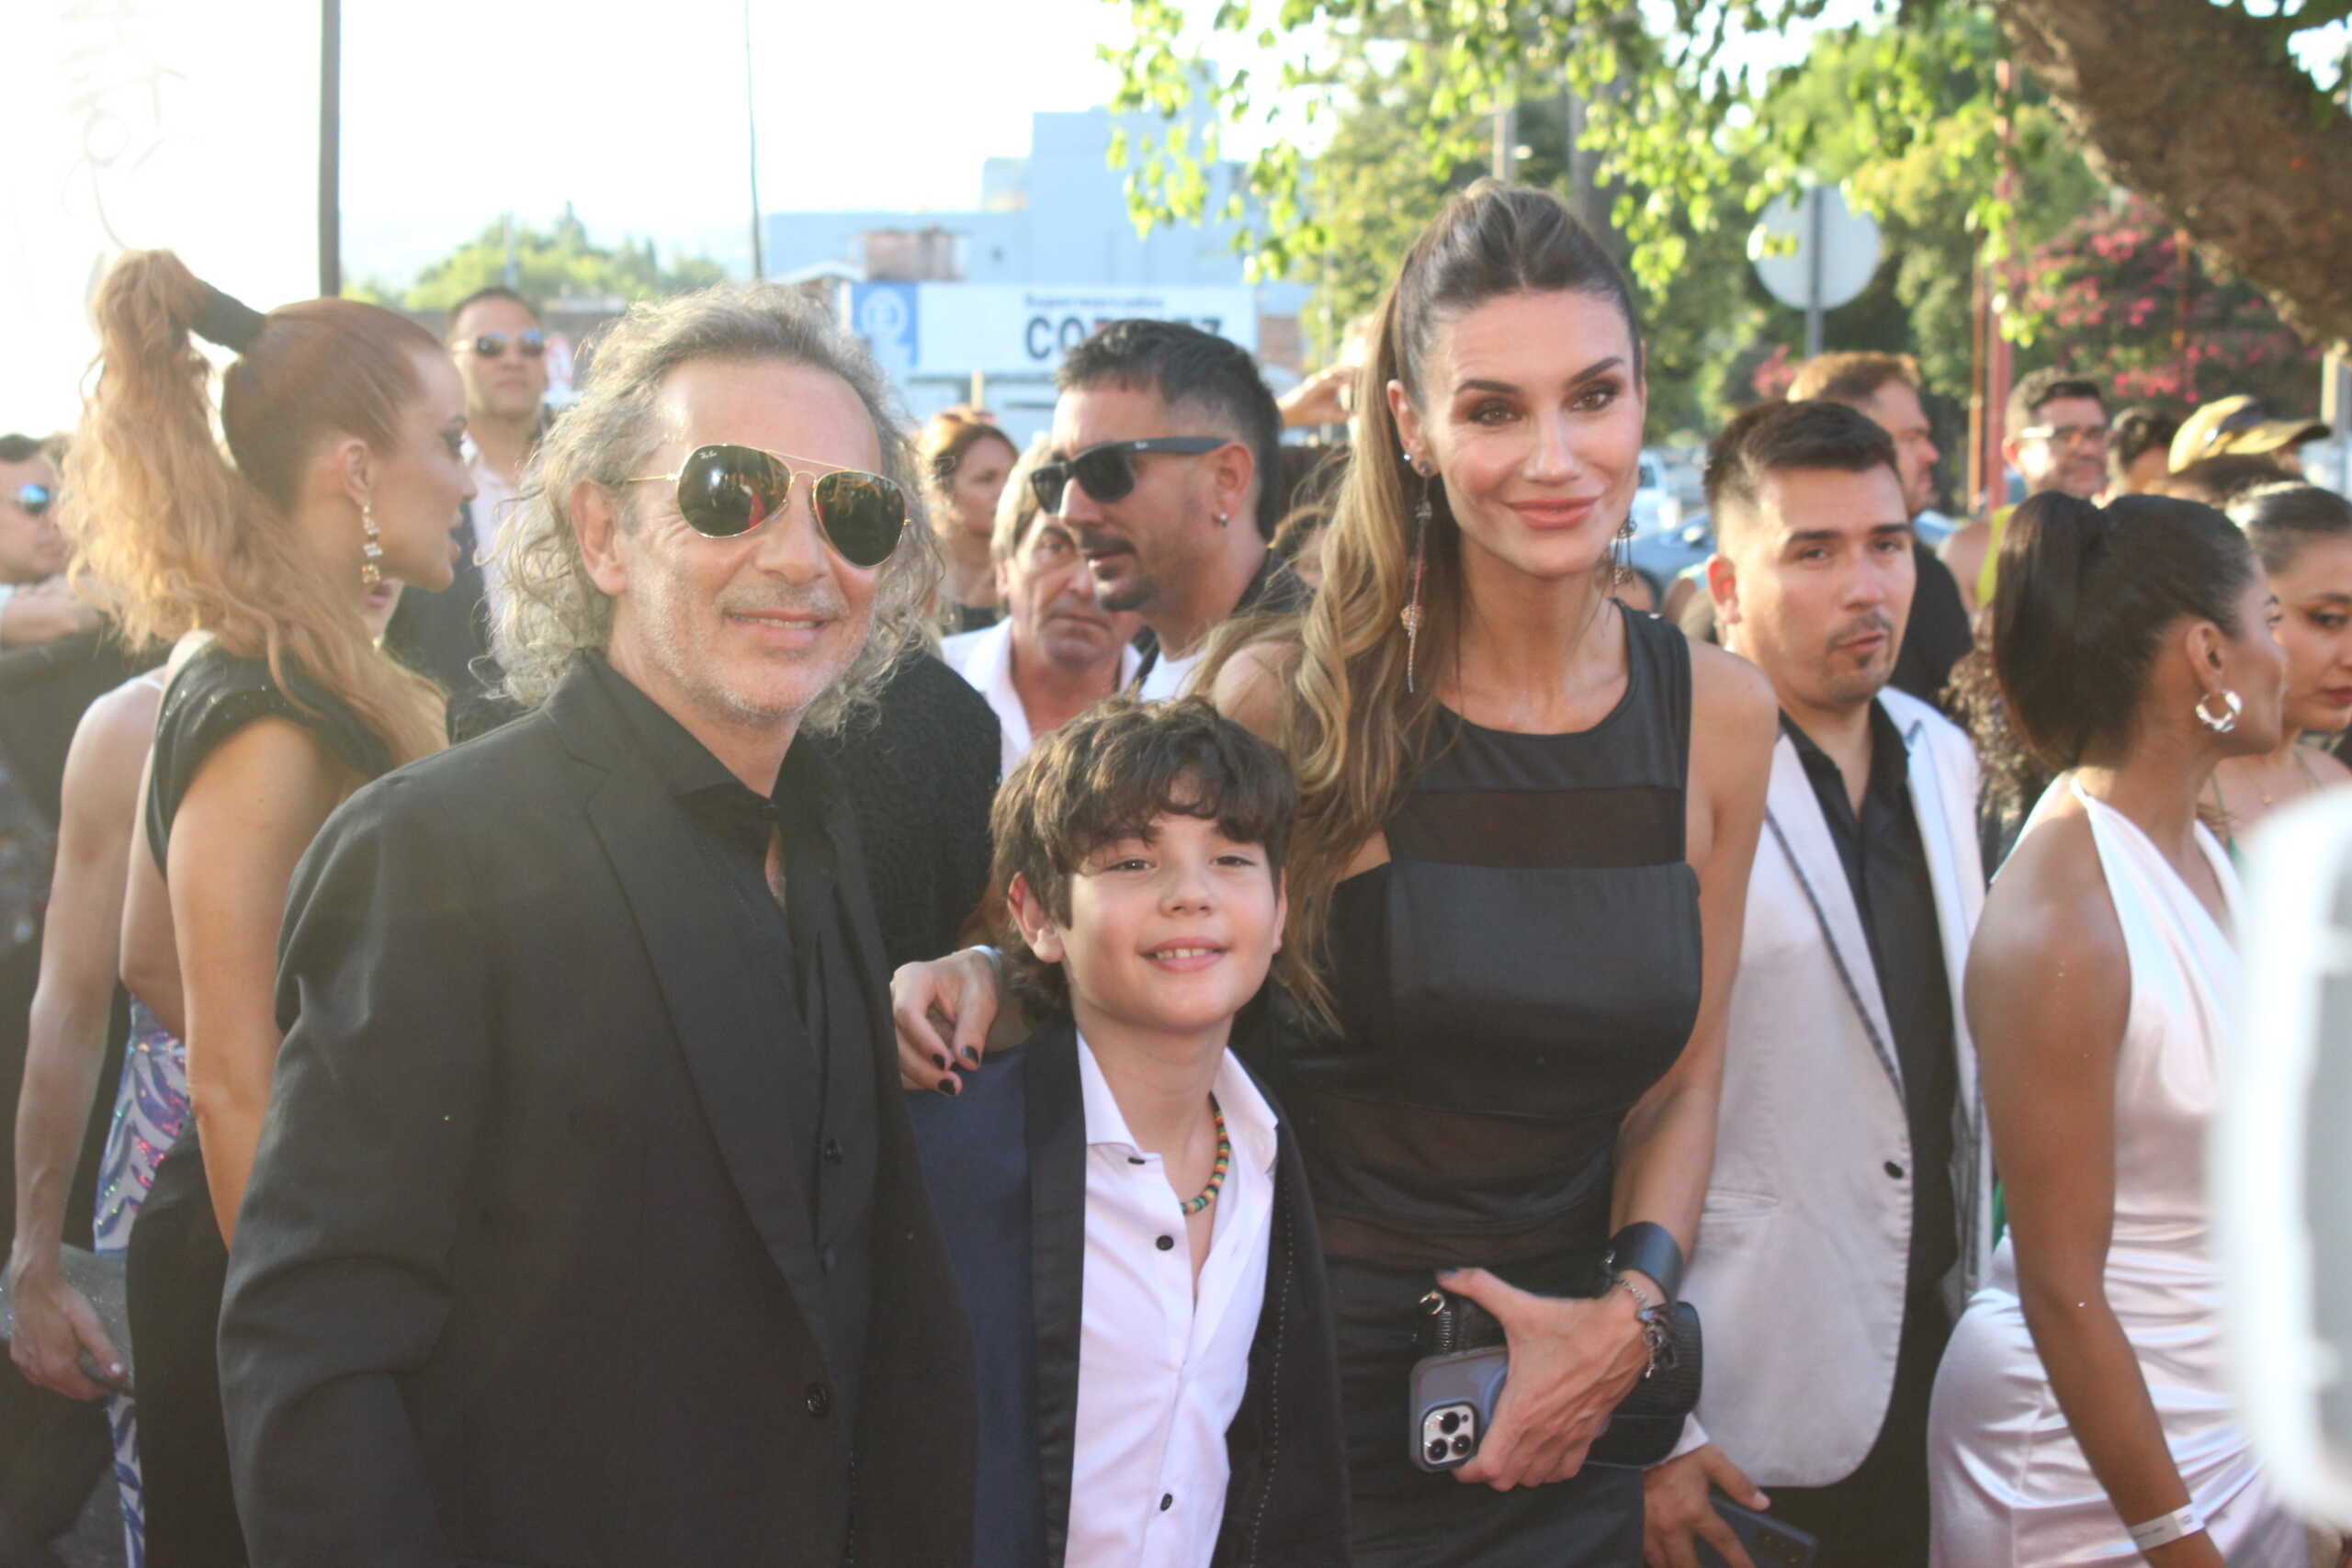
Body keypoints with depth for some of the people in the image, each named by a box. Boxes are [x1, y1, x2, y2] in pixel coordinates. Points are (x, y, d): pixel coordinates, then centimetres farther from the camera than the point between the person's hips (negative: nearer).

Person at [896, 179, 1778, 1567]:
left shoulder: (1718, 716, -1)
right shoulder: (1292, 699, -12)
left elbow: (1679, 1083, 7)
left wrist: (1631, 1311, -6)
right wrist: (984, 976, -18)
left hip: (1565, 1414, 3)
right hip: (1305, 1386, -3)